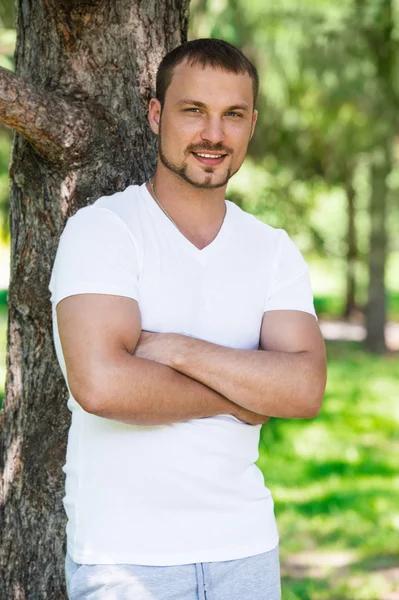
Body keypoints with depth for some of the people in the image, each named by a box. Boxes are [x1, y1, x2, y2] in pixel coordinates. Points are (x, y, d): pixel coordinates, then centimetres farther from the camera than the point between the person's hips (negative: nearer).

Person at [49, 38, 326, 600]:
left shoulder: (274, 251, 5)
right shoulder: (102, 229, -8)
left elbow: (305, 389, -9)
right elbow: (100, 384, -22)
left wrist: (176, 348, -18)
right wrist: (245, 395, -11)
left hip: (245, 545, 4)